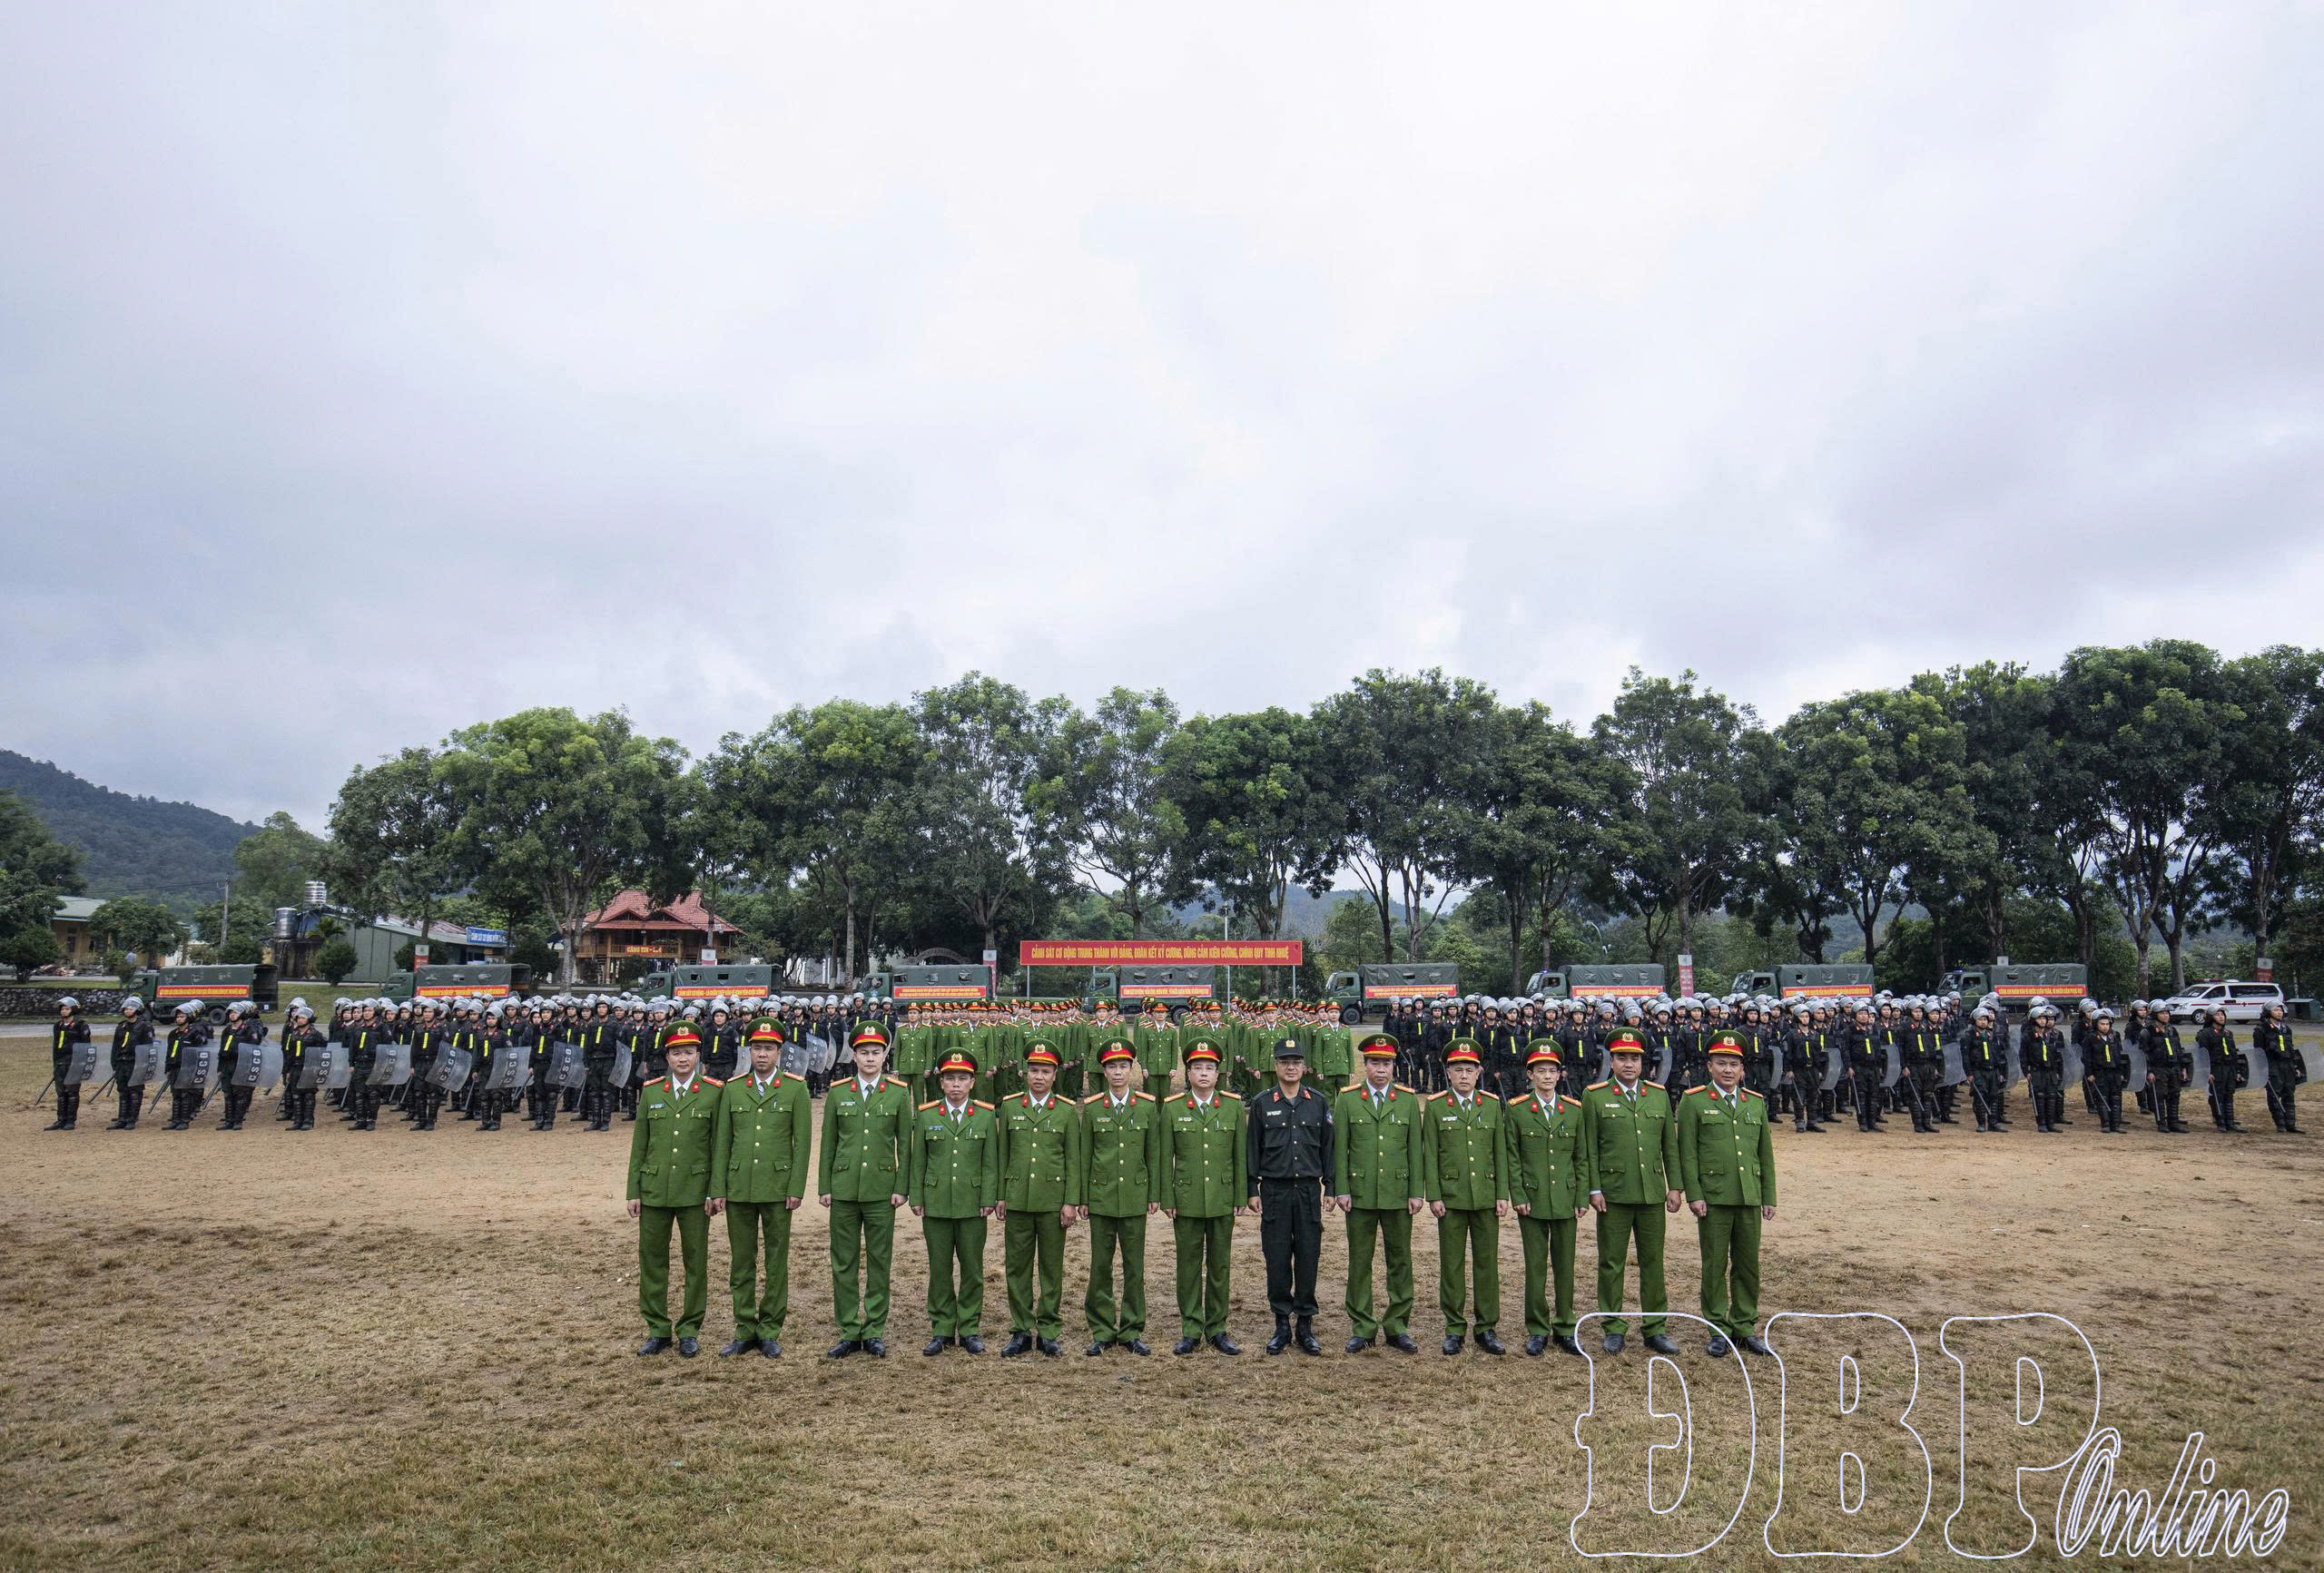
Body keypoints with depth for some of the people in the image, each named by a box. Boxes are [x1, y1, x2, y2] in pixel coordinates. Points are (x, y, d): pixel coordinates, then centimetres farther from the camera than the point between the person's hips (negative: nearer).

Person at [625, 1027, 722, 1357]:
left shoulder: (713, 1092, -2)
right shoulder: (651, 1092, 5)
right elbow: (639, 1145, 8)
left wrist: (716, 1191, -6)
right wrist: (634, 1192, 4)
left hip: (695, 1190, -2)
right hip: (654, 1190, 2)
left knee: (695, 1261, 5)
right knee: (651, 1259, 7)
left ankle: (689, 1330, 18)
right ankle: (658, 1330, 21)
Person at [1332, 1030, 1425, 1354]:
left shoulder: (1408, 1100, 4)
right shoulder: (1347, 1101, 2)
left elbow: (1416, 1148, 4)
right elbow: (1339, 1148, 2)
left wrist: (1417, 1192, -1)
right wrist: (1340, 1190, -4)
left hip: (1398, 1194, 1)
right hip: (1360, 1194, -1)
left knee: (1400, 1261, 6)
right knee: (1359, 1262, 5)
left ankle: (1397, 1327, 17)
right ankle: (1362, 1328, 15)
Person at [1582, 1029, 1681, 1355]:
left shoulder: (1659, 1095, 9)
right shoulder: (1594, 1097, -1)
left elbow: (1670, 1145, 11)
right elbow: (1589, 1149, -1)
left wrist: (1674, 1187, 6)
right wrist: (1594, 1189, -6)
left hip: (1652, 1194, 3)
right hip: (1613, 1194, -3)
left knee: (1653, 1261, 8)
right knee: (1611, 1263, 4)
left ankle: (1655, 1328, 19)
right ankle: (1614, 1329, 14)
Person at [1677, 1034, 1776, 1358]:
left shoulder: (1756, 1104, 12)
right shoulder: (1693, 1102, -1)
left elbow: (1765, 1153, 14)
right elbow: (1687, 1153, -4)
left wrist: (1769, 1197, 10)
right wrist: (1693, 1195, -10)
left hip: (1750, 1198, 4)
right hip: (1713, 1198, -4)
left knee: (1748, 1264, 9)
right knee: (1715, 1266, 2)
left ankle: (1744, 1327, 21)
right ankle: (1718, 1331, 11)